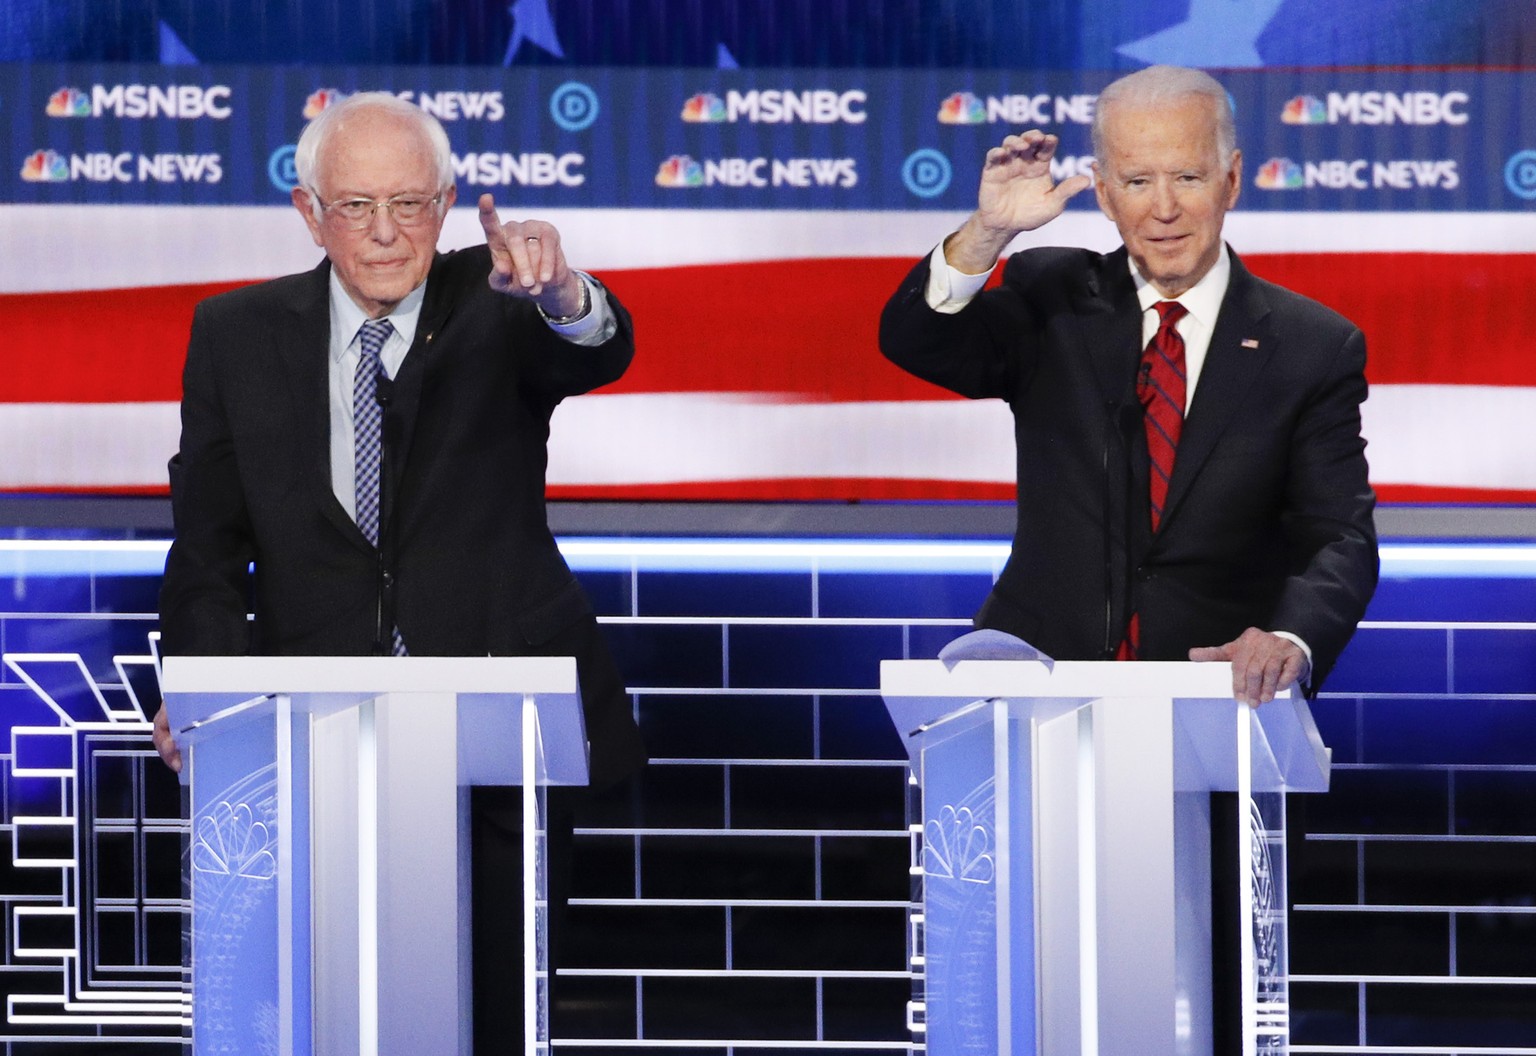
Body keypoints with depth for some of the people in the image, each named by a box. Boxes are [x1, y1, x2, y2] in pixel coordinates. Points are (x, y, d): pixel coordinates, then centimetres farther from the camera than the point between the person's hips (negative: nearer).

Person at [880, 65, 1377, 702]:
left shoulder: (1315, 350, 3)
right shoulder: (1053, 299, 8)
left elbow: (1339, 540, -5)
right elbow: (911, 341, -6)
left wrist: (1291, 641, -27)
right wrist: (989, 231, -24)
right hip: (1036, 687, 0)